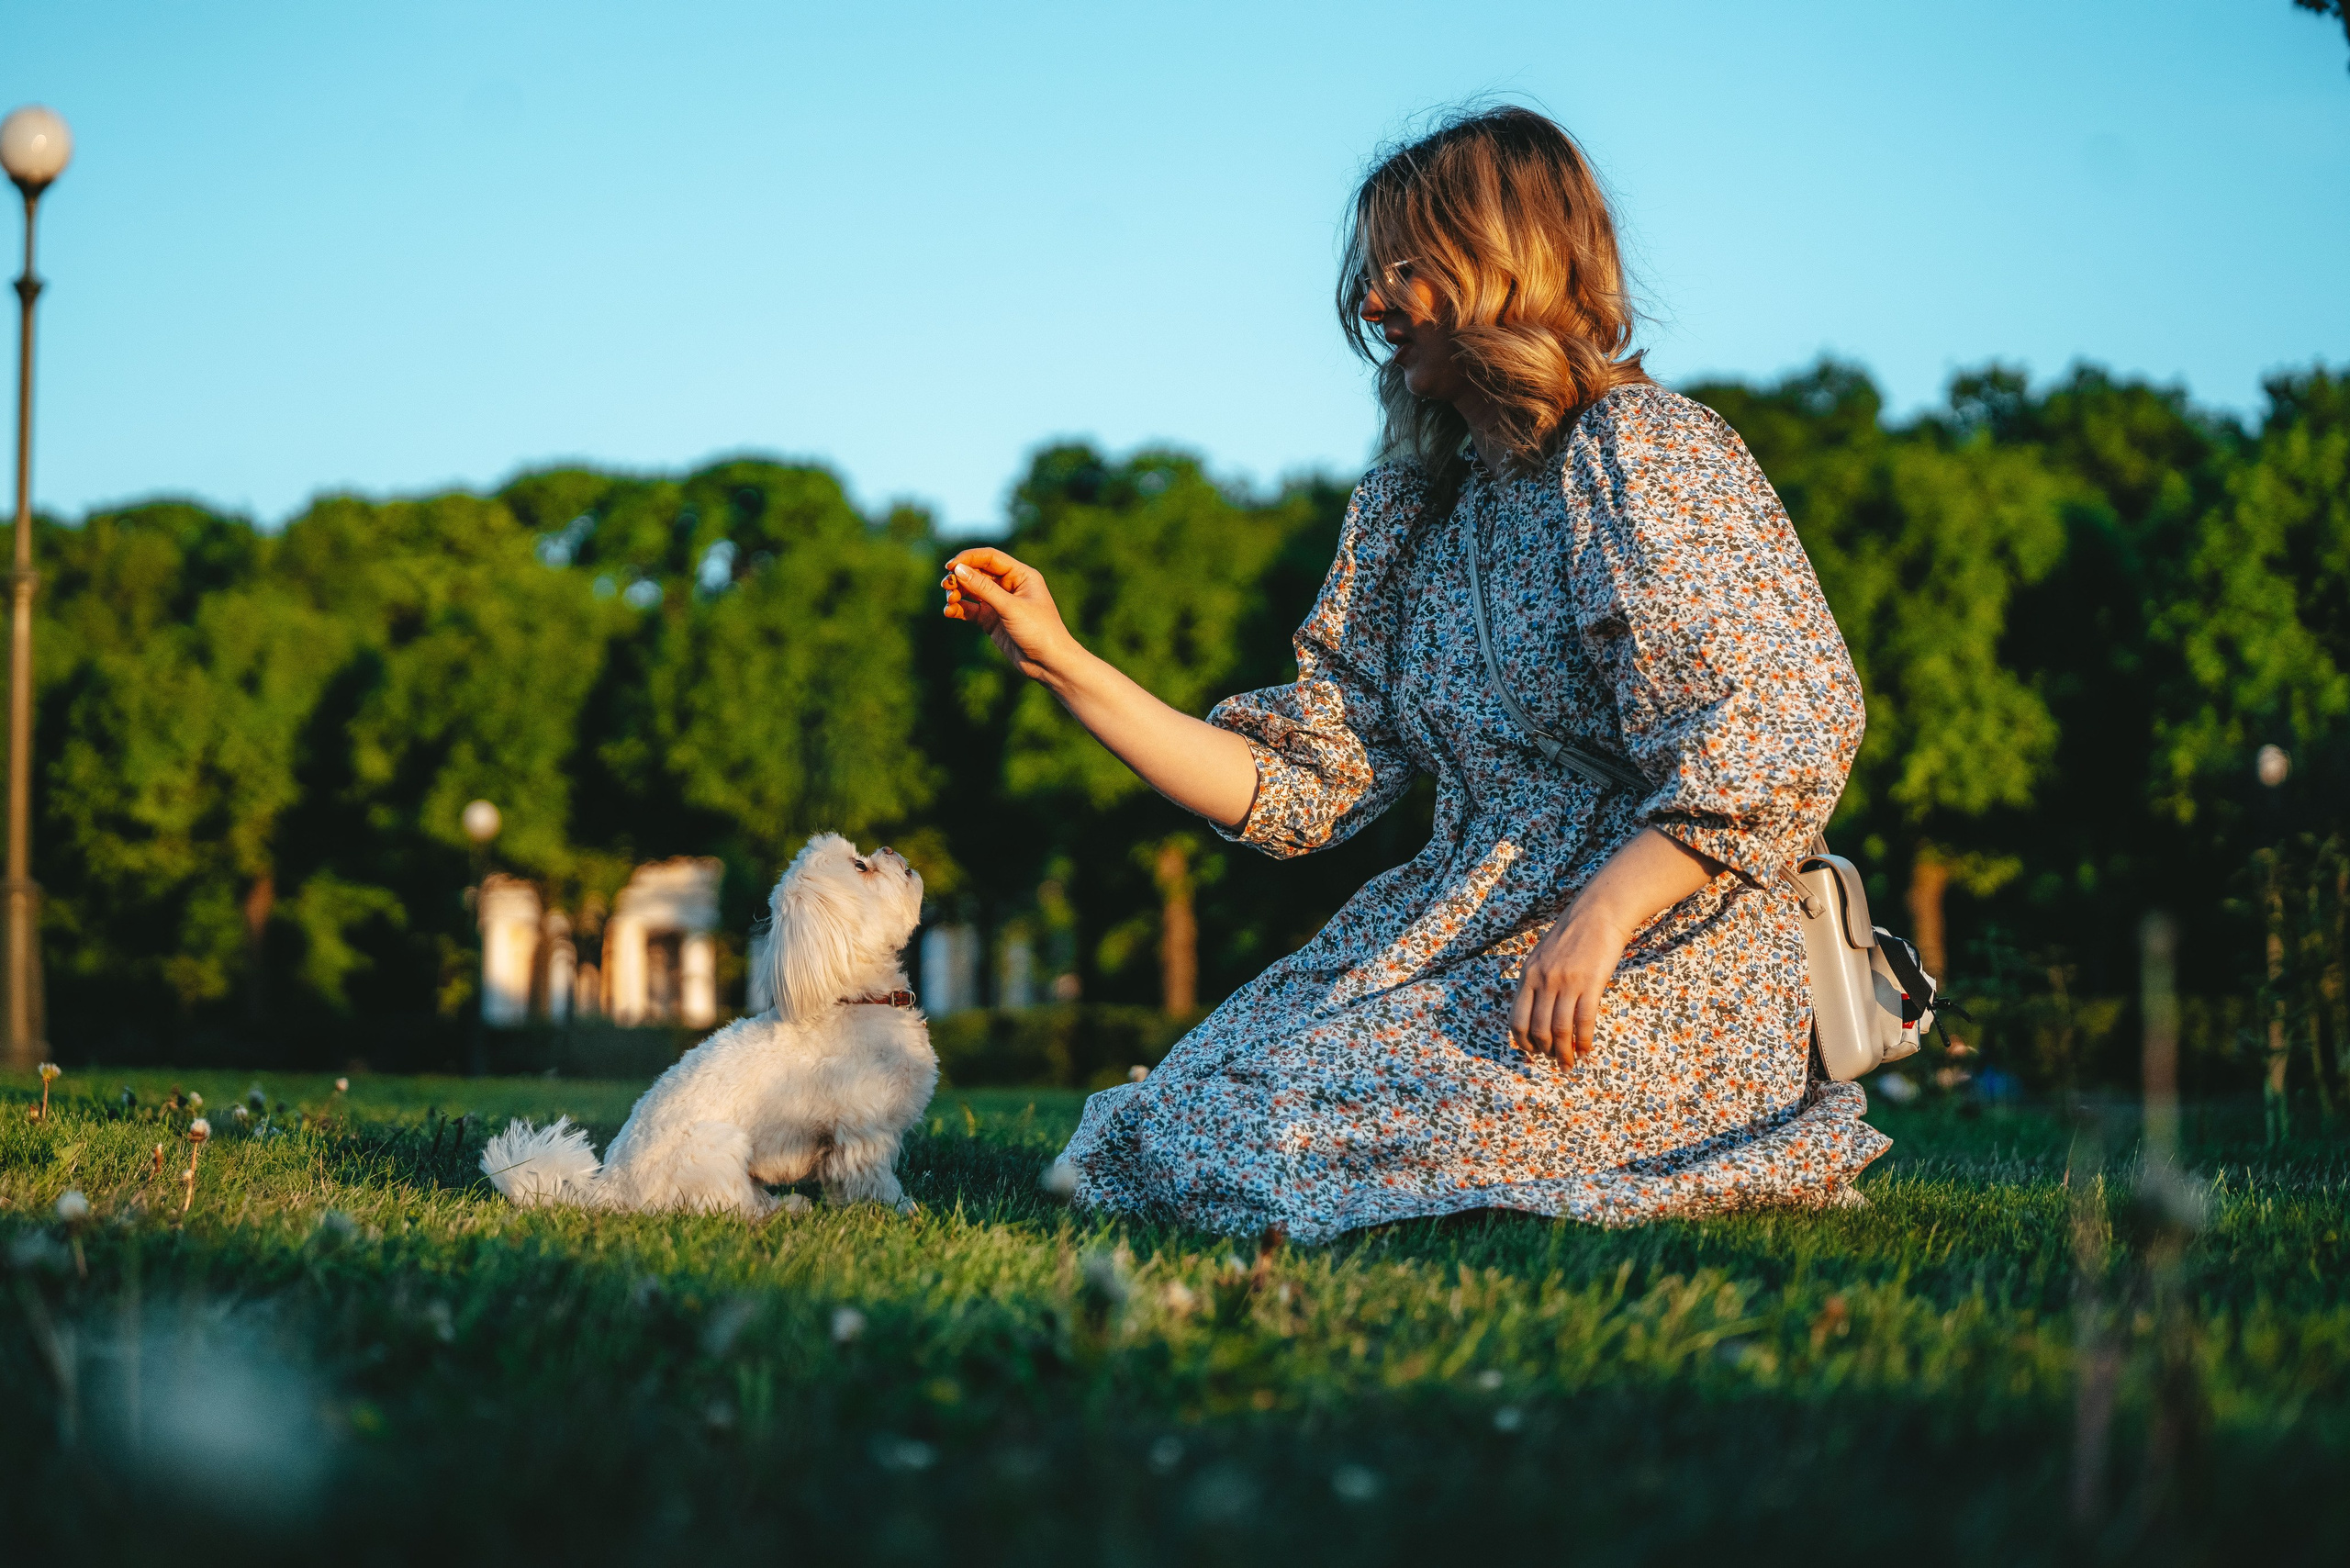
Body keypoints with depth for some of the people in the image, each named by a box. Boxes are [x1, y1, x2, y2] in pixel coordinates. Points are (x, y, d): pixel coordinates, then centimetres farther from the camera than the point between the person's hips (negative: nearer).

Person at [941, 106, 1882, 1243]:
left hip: (1660, 963, -8)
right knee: (1178, 1116, -6)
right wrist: (1063, 664, 4)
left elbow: (1787, 731, -19)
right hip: (1463, 938, 8)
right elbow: (1300, 789, 10)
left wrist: (1598, 920, -27)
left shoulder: (1648, 453, -8)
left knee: (1303, 1141, -24)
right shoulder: (1408, 506, 15)